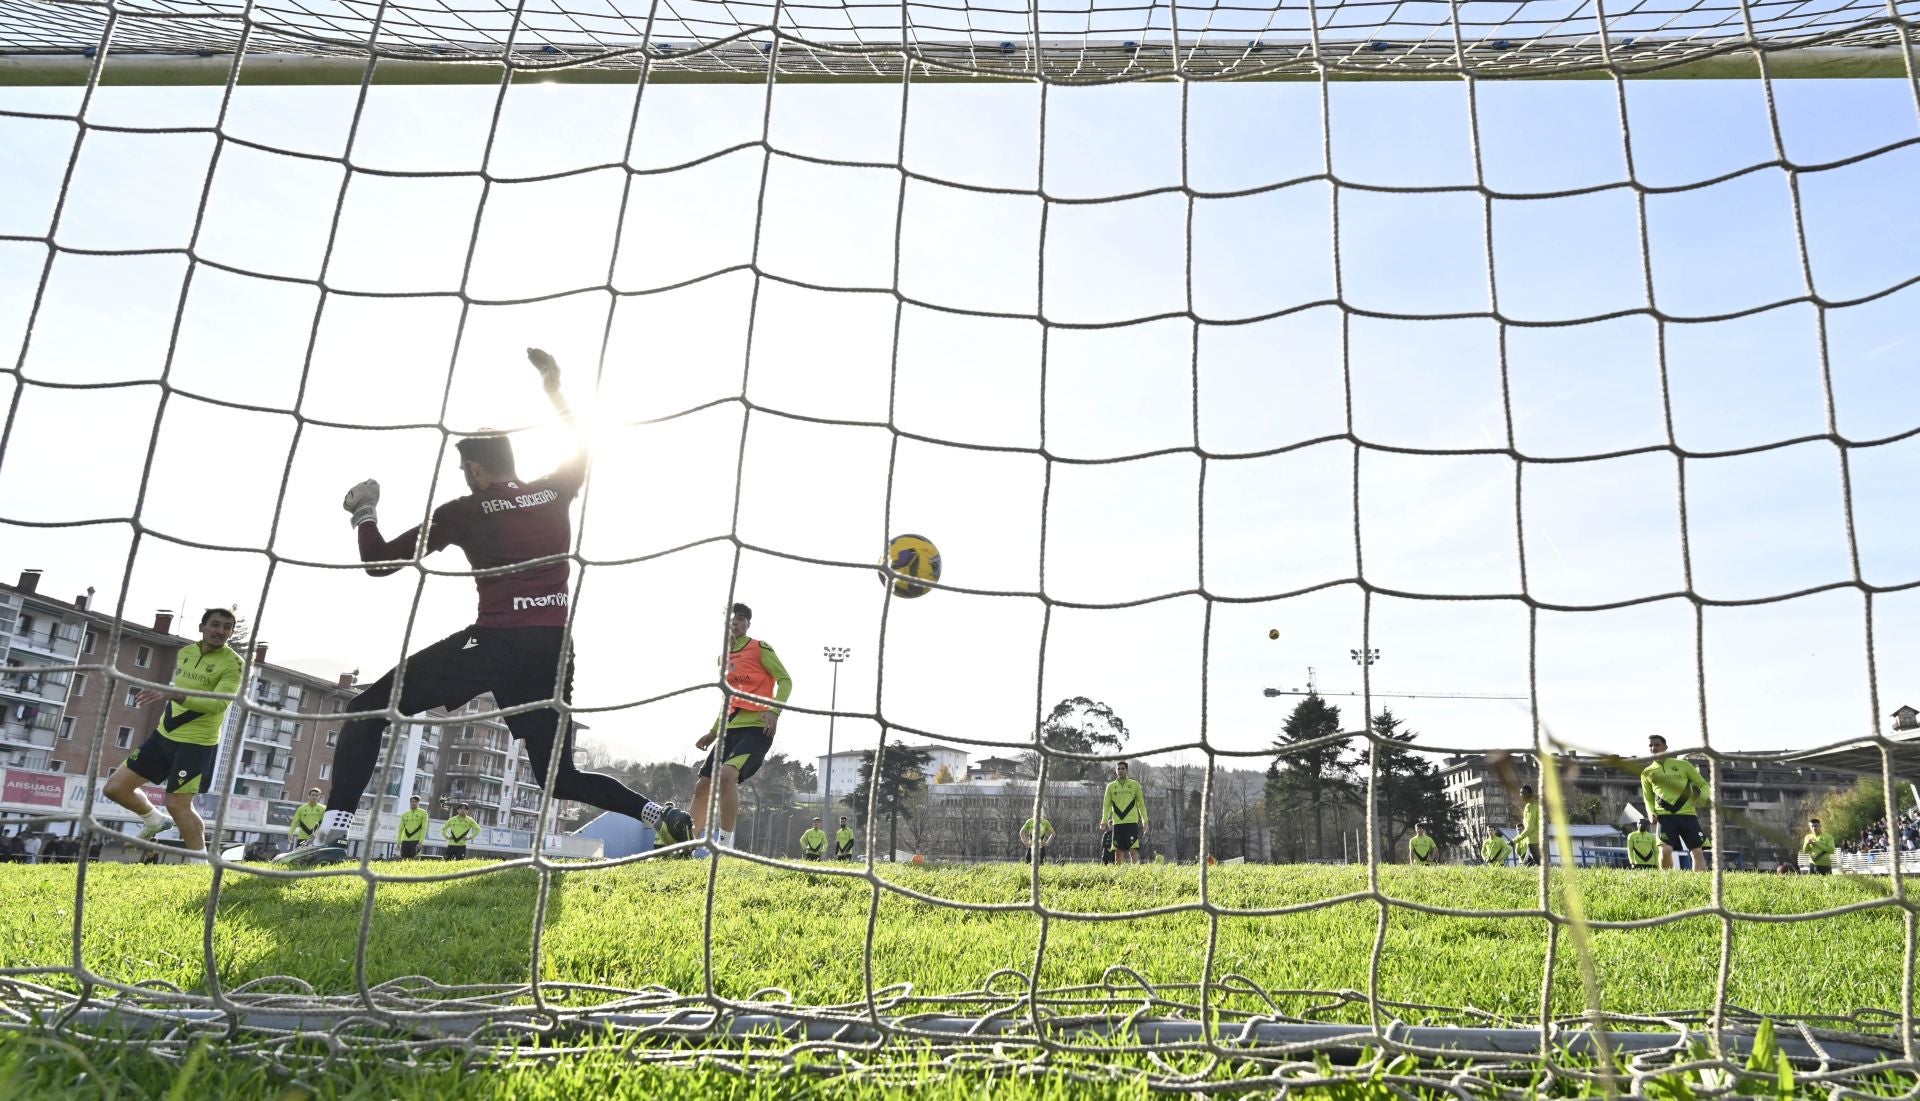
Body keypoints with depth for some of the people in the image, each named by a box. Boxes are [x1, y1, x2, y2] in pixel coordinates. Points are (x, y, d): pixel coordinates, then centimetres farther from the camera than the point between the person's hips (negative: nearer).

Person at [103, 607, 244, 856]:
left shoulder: (233, 664, -15)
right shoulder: (184, 653, 8)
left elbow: (219, 704, -29)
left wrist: (175, 694, -39)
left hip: (197, 742, -7)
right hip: (163, 735, 7)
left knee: (178, 804, -13)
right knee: (116, 788, 9)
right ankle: (156, 821, 35)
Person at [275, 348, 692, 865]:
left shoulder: (465, 511, 4)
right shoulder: (556, 493, 13)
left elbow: (380, 561, 8)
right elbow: (581, 448, 36)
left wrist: (364, 511, 25)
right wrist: (553, 386, 40)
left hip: (496, 643, -5)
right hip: (553, 651, 5)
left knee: (369, 708, 7)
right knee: (561, 777, 14)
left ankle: (332, 833, -8)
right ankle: (661, 816, -6)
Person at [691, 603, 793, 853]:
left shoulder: (760, 649, -1)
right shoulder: (724, 658, 19)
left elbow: (785, 680, -6)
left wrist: (774, 710, -22)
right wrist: (714, 733, 24)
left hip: (756, 728, -8)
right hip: (731, 729, 8)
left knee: (727, 774, -30)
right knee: (702, 786, 6)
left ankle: (724, 843, -24)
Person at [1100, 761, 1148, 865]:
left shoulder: (1135, 784, 7)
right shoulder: (1111, 786, 11)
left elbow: (1141, 804, 10)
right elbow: (1106, 805, 10)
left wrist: (1145, 821, 2)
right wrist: (1104, 820, -5)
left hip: (1132, 822, -2)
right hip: (1117, 822, 2)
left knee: (1133, 849, -11)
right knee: (1118, 851, 2)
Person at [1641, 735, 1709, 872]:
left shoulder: (1683, 764, 10)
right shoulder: (1647, 773, 15)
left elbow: (1703, 785, 14)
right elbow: (1648, 798, 25)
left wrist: (1700, 796, -9)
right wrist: (1651, 812, 4)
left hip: (1687, 814, 0)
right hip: (1665, 816, 0)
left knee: (1697, 851, -7)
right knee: (1665, 850, -17)